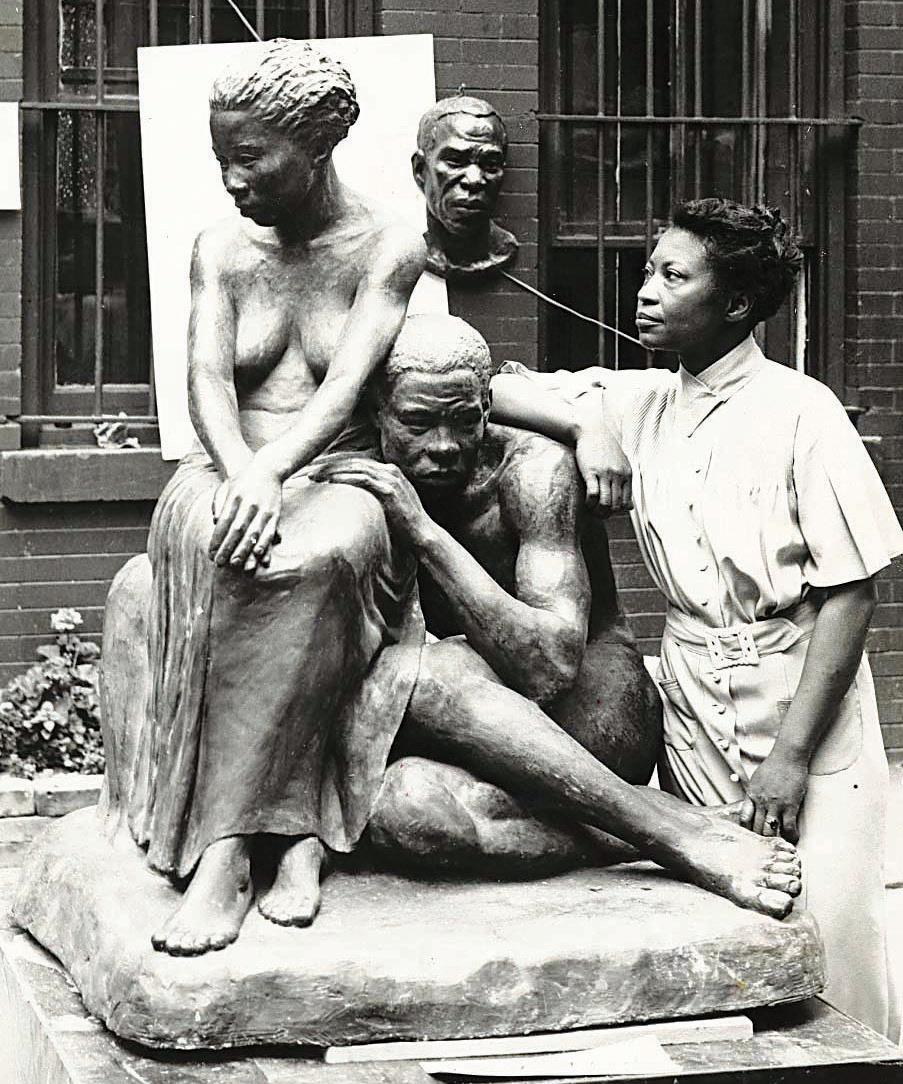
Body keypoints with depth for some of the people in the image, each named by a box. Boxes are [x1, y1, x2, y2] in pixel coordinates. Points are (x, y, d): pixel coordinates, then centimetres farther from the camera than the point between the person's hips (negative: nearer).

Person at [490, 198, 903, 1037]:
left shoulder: (799, 411, -9)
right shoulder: (642, 405, 5)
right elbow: (496, 391, 9)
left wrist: (792, 752, -14)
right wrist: (586, 425, -9)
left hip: (803, 693, -4)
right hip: (691, 701, 4)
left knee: (825, 936, -7)